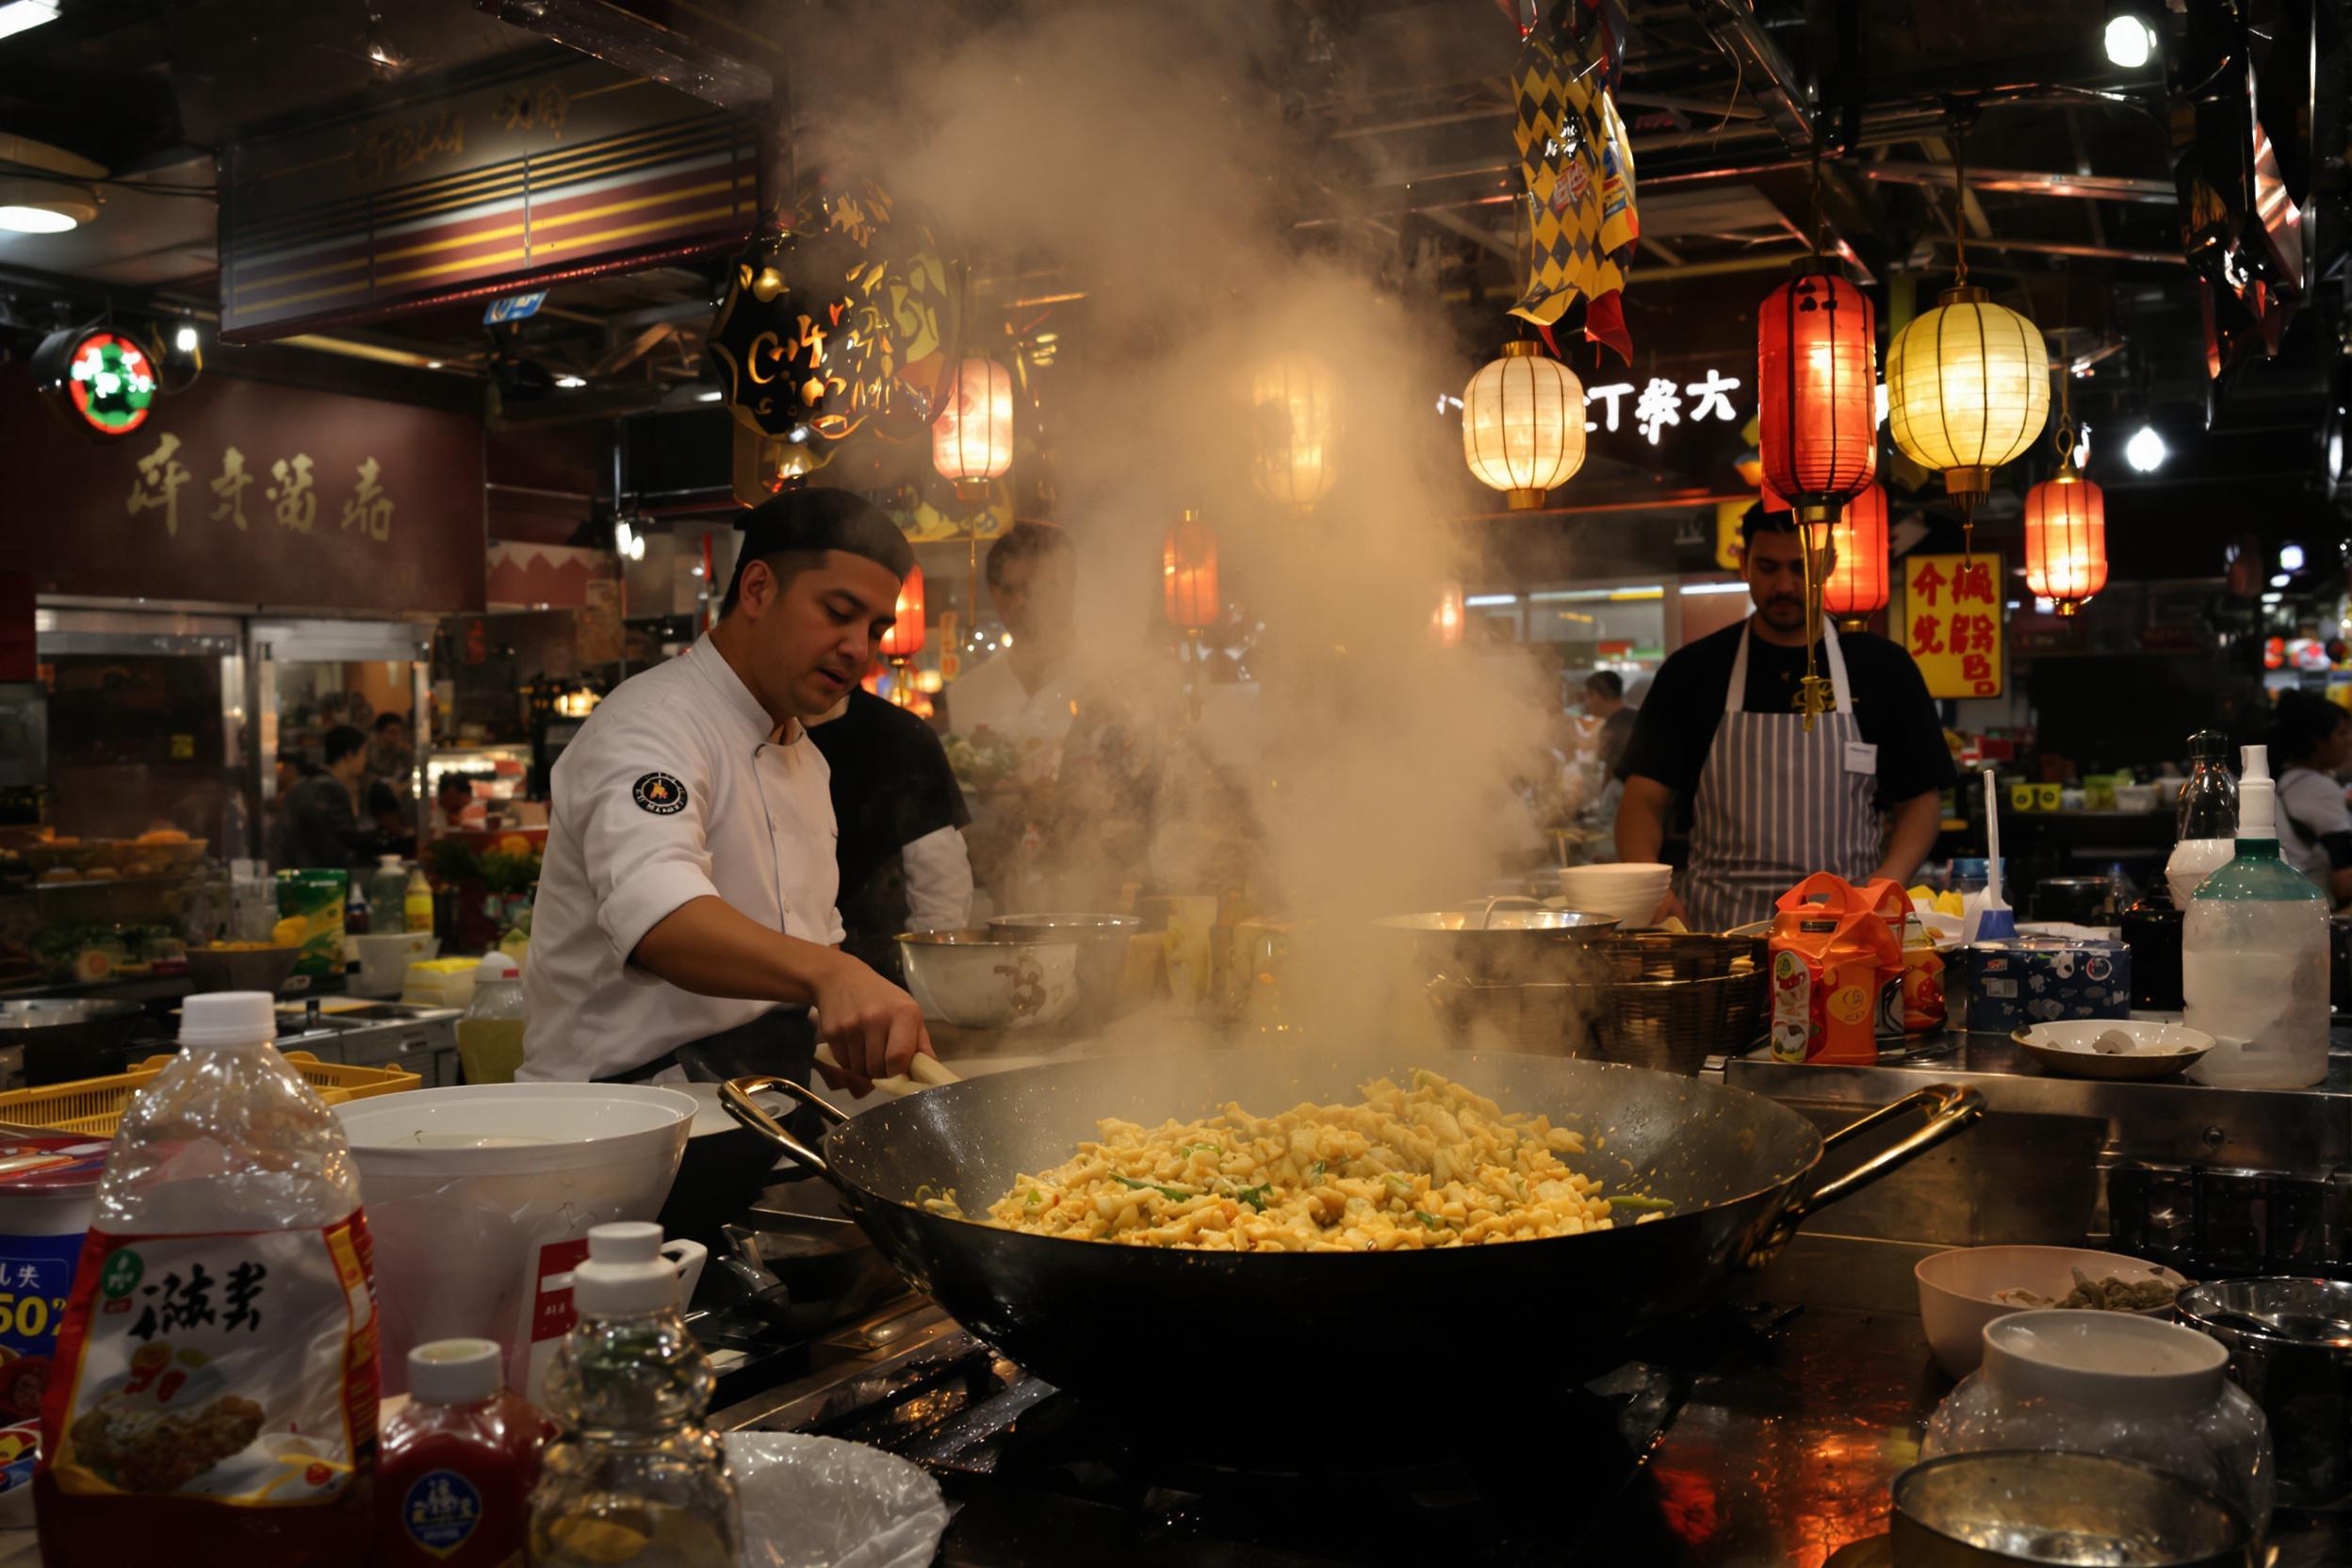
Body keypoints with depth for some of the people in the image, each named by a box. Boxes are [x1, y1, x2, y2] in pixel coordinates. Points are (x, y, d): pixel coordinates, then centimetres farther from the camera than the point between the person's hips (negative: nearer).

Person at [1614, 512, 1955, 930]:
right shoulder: (1691, 672, 9)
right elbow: (1644, 797, 3)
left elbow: (1919, 801, 14)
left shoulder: (1883, 667, 11)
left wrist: (1890, 878, -6)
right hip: (1718, 925, -1)